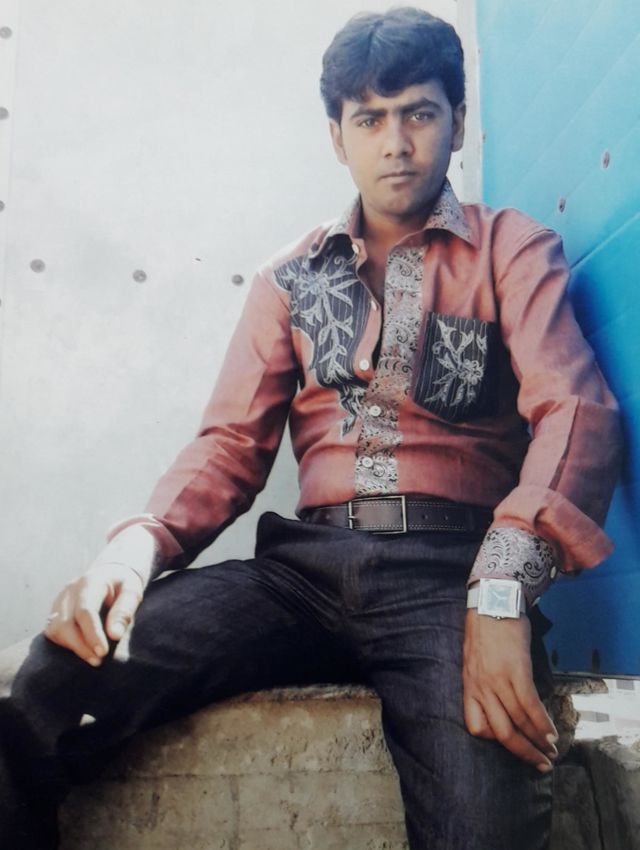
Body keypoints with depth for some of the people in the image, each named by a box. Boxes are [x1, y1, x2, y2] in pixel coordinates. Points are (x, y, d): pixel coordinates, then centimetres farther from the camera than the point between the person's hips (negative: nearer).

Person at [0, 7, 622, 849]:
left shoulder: (513, 250, 12)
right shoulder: (291, 278, 19)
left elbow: (575, 409, -4)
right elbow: (234, 441, 12)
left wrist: (501, 591, -22)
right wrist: (142, 539, -10)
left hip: (451, 570, -1)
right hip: (306, 565, 2)